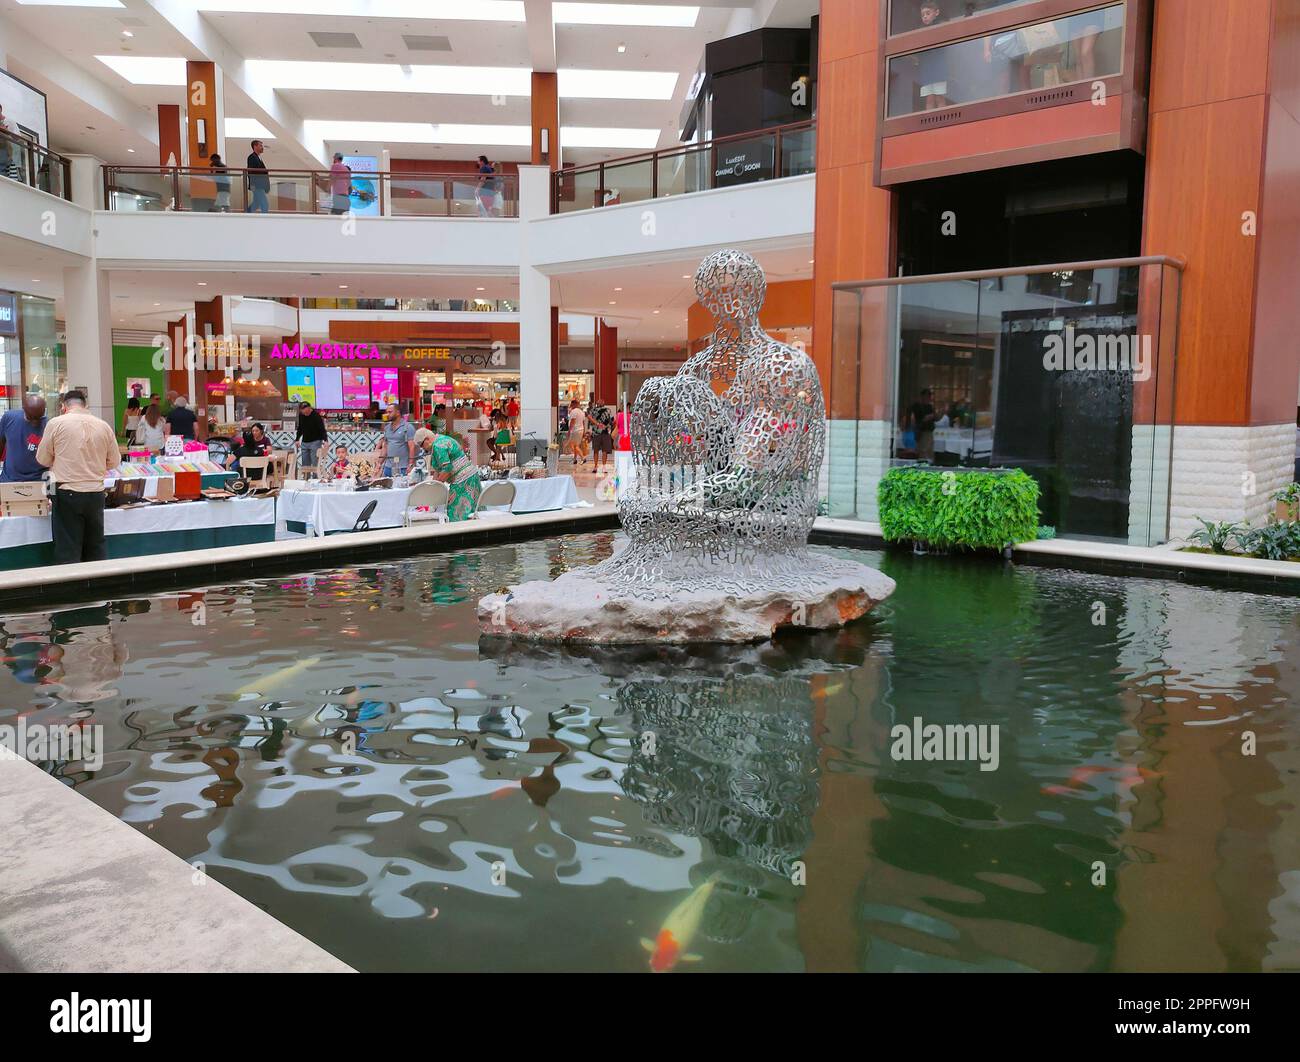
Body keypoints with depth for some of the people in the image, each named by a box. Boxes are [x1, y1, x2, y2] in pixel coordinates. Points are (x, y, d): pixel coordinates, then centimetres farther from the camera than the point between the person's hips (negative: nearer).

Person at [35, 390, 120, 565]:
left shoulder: (56, 424, -5)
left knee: (67, 552, 2)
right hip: (96, 493, 3)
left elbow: (42, 459, 3)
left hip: (68, 493, -3)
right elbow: (114, 462, 9)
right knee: (95, 549, 14)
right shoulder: (104, 426, 2)